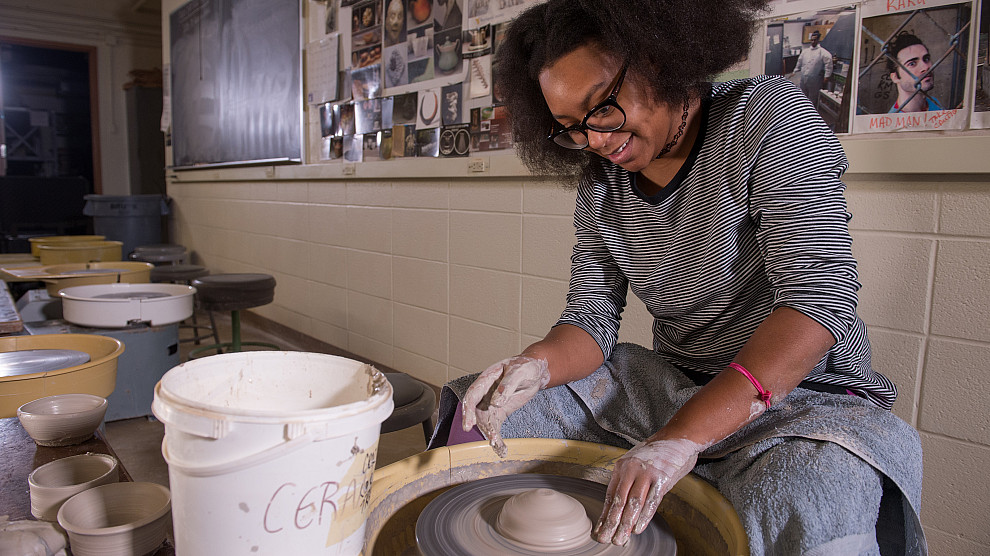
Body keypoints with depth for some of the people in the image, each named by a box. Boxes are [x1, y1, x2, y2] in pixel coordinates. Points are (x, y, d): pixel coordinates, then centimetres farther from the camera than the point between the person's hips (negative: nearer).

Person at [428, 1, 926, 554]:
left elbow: (819, 300, -23)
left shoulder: (768, 118, -14)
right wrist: (537, 364, -25)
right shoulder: (600, 184, 2)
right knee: (480, 410, -2)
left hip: (802, 394, -4)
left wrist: (683, 437, -33)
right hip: (668, 385, 5)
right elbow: (592, 318, 1)